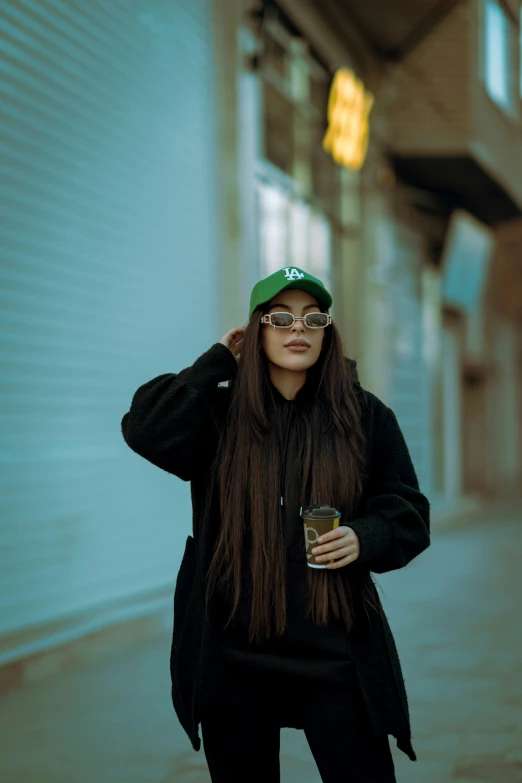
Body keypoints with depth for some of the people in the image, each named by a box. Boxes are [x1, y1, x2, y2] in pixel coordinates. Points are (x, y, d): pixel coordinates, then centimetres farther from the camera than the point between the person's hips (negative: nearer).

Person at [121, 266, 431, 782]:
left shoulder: (365, 415, 1)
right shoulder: (218, 412, 1)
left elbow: (408, 513, 4)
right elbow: (143, 429, -16)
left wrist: (364, 538, -17)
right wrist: (216, 362, -9)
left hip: (335, 652, 0)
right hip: (233, 652, 1)